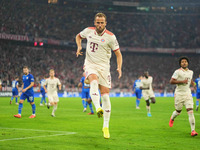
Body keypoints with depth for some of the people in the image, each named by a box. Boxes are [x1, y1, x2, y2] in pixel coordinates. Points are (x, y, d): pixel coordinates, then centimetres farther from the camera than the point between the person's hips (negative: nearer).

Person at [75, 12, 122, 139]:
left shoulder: (110, 37, -7)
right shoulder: (88, 31, 1)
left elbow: (118, 53, -2)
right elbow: (78, 36, 22)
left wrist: (119, 68, -17)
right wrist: (79, 47, 2)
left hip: (103, 67, -1)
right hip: (90, 64, 1)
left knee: (105, 96, -3)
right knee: (94, 82, -34)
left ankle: (106, 127, 7)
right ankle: (98, 108, -54)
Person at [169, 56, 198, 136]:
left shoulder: (191, 72, 11)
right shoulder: (178, 72, -8)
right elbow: (171, 81, -15)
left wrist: (192, 82, 13)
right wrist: (182, 81, -21)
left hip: (188, 94, 3)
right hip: (179, 94, -3)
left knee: (190, 111, -11)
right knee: (178, 111, 10)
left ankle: (193, 130, -13)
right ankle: (172, 119, 46)